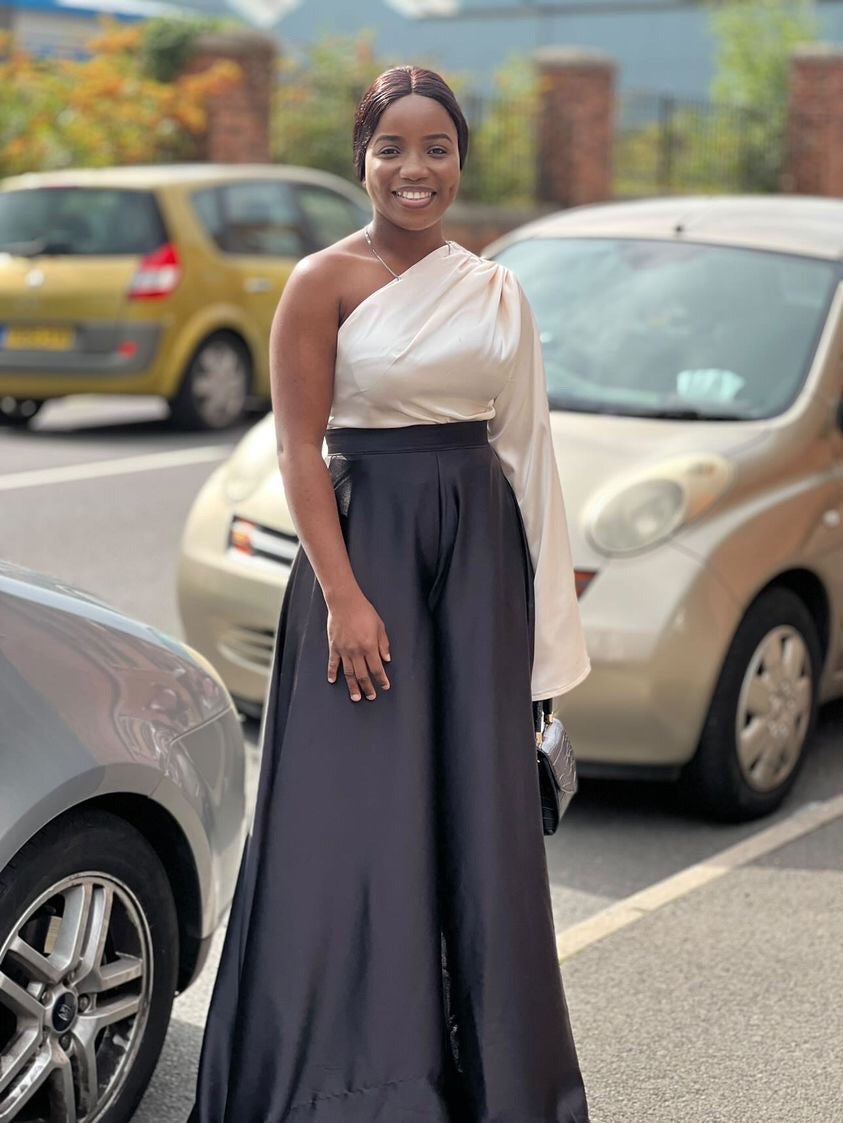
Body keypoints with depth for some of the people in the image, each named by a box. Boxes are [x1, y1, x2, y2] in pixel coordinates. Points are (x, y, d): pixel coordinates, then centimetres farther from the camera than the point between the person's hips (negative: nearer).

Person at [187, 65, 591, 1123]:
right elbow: (300, 449, -9)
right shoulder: (325, 282, -4)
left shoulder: (495, 291, 10)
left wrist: (541, 608, 9)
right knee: (361, 812, -1)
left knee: (480, 812, 9)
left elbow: (523, 450, 13)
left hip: (480, 555, 5)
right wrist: (344, 597, -17)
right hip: (367, 540, -4)